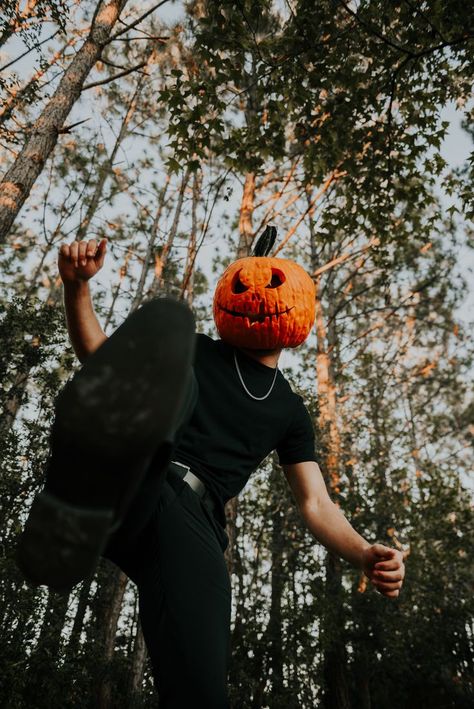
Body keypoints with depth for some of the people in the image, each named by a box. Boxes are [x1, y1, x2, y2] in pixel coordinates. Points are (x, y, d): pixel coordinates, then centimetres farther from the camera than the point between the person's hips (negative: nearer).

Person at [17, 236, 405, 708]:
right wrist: (76, 285, 1)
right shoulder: (195, 353, 21)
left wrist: (365, 555, -1)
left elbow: (315, 504, 19)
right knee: (170, 364, -31)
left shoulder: (289, 411, 24)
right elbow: (96, 351, 19)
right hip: (131, 494, -1)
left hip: (191, 519, 2)